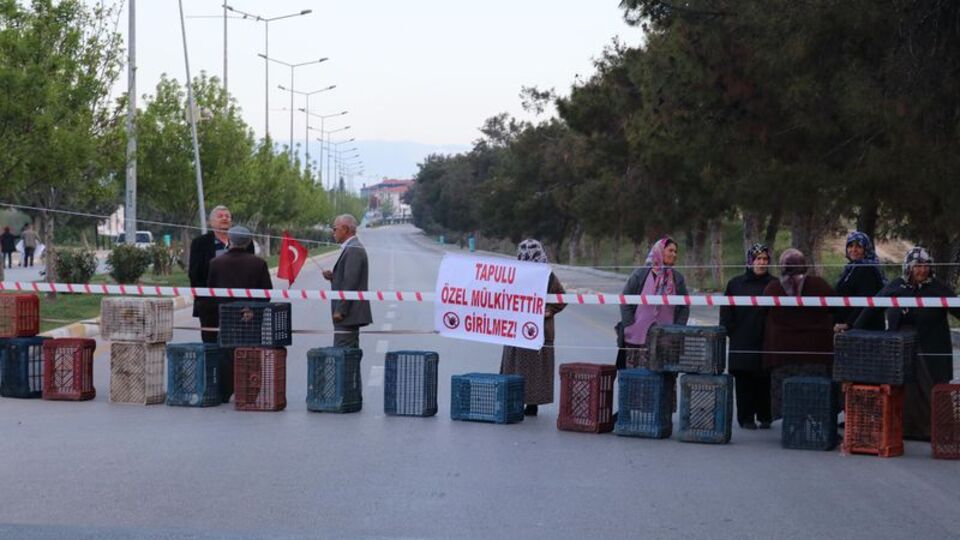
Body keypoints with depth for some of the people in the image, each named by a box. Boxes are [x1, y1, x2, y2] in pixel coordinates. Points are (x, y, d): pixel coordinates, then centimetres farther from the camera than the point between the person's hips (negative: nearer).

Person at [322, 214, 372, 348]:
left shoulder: (353, 250, -15)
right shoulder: (353, 248, 18)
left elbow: (350, 282, -21)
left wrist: (340, 311, -21)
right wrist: (333, 276, 5)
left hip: (347, 314, -11)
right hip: (352, 314, 11)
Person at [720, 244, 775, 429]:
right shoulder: (735, 284, 9)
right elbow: (726, 312, 8)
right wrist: (729, 331, -3)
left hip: (766, 342, 0)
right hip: (742, 342, 0)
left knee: (764, 380, -1)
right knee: (744, 381, 0)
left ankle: (764, 417, 10)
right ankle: (746, 418, 6)